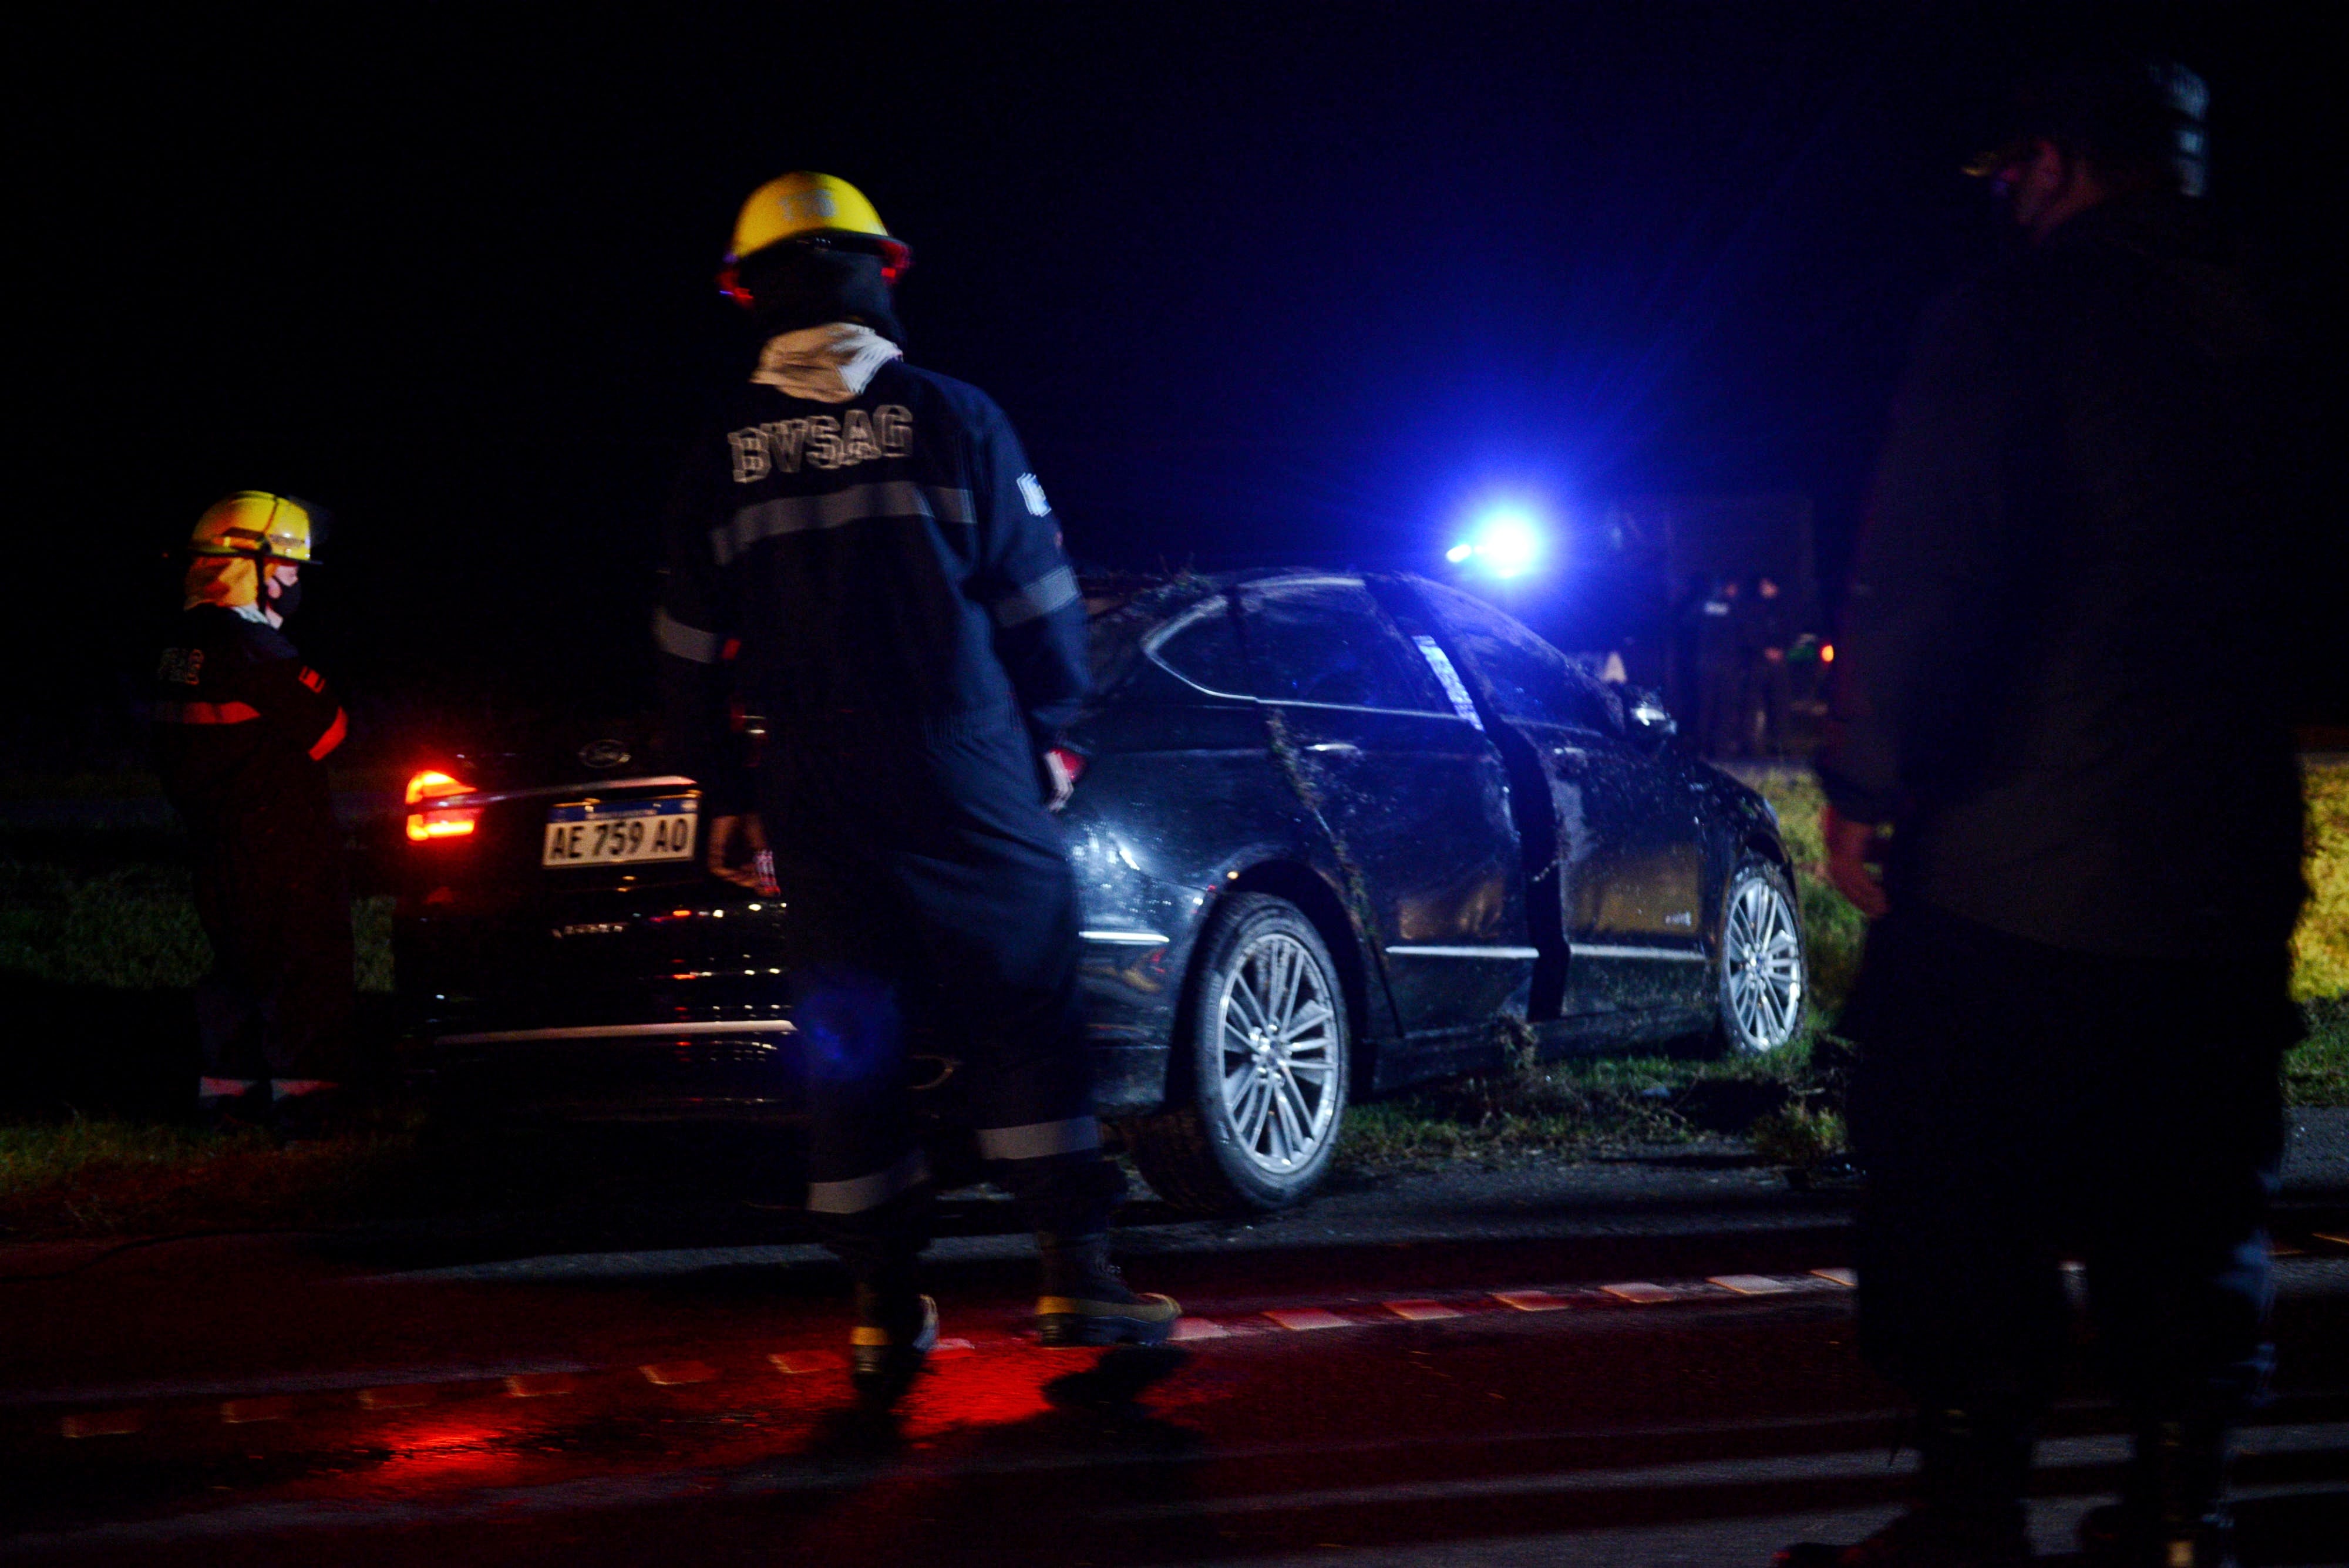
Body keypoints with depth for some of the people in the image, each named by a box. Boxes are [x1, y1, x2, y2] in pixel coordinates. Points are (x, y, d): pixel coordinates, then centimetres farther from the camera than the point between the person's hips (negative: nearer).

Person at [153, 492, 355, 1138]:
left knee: (240, 959, 17)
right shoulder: (255, 649, -21)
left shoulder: (184, 644, 9)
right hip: (279, 839, -9)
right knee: (306, 963, -2)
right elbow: (327, 726, -13)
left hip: (216, 839, 9)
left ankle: (227, 1086, 21)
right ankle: (303, 1095, -3)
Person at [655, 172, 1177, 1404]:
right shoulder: (951, 420, -2)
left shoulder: (720, 462, 5)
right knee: (1025, 1021, 3)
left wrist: (721, 791, 19)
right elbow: (1037, 602, 1)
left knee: (850, 1044, 7)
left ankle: (884, 1313, 8)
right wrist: (1046, 731, 15)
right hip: (964, 783, -2)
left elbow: (691, 652, 9)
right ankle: (1073, 1274, -3)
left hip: (815, 805, 2)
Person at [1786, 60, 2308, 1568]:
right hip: (2232, 872, 5)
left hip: (2013, 868, -5)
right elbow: (2286, 585, 12)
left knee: (1959, 1204, 2)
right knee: (2192, 1208, 14)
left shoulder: (2017, 315, -9)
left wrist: (1863, 779, -7)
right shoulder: (2266, 336, 6)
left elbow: (1921, 571, -15)